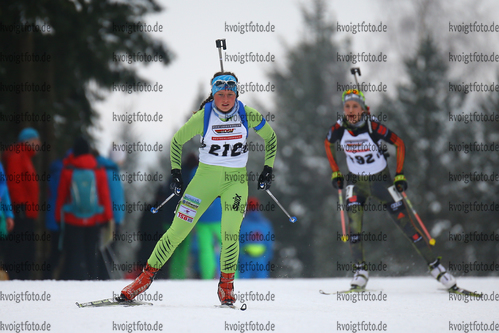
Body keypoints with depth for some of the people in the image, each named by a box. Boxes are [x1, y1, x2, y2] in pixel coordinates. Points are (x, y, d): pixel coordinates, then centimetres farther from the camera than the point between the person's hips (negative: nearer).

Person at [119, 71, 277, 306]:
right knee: (178, 229, -4)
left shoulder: (248, 116, -8)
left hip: (236, 181, 0)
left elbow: (270, 137, 9)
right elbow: (177, 141, 4)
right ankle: (147, 276, 6)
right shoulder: (202, 117, -11)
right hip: (206, 176, 0)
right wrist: (176, 172, -1)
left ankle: (226, 286, 2)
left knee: (230, 233, -16)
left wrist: (268, 169, 5)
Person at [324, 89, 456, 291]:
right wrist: (335, 172, 7)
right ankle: (360, 270, -5)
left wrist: (400, 175, -10)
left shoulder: (374, 127, -22)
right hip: (356, 183, 2)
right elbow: (328, 145, 10)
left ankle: (435, 266, 3)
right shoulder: (339, 129, -13)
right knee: (354, 221, -17)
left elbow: (399, 144, -9)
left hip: (382, 181, -2)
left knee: (405, 223, -5)